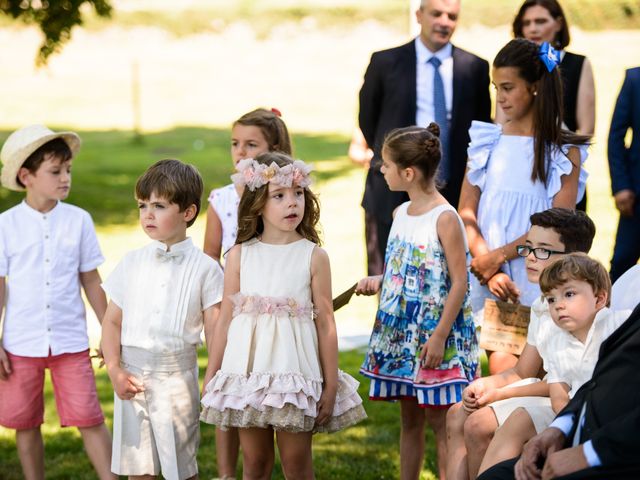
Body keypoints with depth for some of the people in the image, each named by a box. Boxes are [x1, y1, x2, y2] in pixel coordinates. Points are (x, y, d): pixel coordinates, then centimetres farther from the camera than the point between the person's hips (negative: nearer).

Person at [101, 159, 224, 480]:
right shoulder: (132, 262, 5)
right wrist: (115, 371, -5)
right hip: (134, 374, 3)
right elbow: (112, 322, 7)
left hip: (177, 376, -3)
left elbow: (214, 332, -2)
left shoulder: (204, 268, -3)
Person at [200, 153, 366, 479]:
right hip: (247, 369, 2)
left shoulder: (314, 256, -1)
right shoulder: (240, 255, 3)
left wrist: (331, 384, 0)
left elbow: (325, 322, 0)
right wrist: (211, 376, 9)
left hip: (295, 370, -2)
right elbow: (226, 318, 8)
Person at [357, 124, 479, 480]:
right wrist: (378, 282, 1)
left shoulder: (445, 218, -14)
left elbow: (460, 282, -16)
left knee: (440, 420, -2)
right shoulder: (401, 214, 9)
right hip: (401, 332, 8)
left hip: (436, 334, -8)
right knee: (410, 419, 14)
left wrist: (440, 336, -19)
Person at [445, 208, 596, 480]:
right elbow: (522, 372, 18)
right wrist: (483, 385, -2)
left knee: (479, 424, -20)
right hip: (546, 394, 11)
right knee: (457, 415, 8)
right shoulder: (541, 306, 13)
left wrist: (501, 394, -16)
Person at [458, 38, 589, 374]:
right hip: (491, 282, 2)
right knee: (502, 369, -6)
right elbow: (466, 214, 4)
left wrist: (499, 255, -11)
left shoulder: (565, 151, 1)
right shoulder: (487, 142, 9)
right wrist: (489, 268, -10)